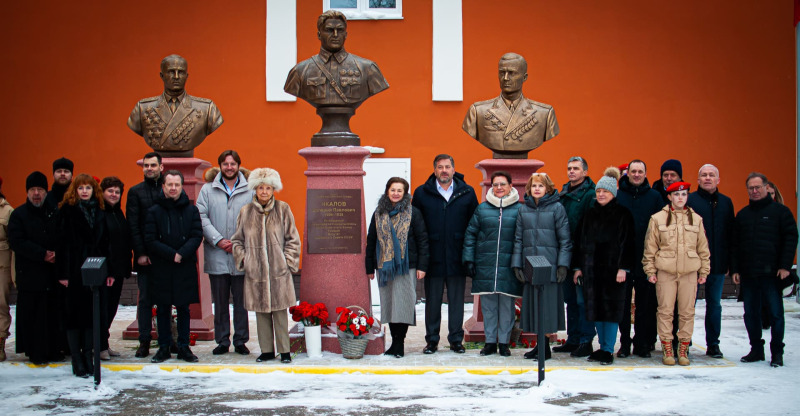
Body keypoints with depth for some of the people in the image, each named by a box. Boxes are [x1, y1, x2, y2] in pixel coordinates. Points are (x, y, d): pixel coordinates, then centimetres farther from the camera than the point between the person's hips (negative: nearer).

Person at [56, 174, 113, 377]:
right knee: (74, 312, 1)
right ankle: (77, 360, 6)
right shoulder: (67, 210, -2)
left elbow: (104, 243, 11)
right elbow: (62, 243, -7)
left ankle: (88, 355, 14)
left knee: (92, 313, 6)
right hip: (74, 269, -4)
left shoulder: (99, 211, 10)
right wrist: (62, 272, -12)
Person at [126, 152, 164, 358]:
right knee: (145, 300, 3)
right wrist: (140, 253, -7)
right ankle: (144, 342, 7)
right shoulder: (136, 192, 5)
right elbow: (133, 226, 1)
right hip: (146, 256, 0)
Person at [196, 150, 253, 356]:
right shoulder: (208, 189, 6)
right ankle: (222, 341, 15)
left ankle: (241, 341, 14)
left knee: (241, 301, 5)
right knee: (220, 302, 7)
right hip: (217, 256, 1)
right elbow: (202, 217, 0)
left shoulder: (249, 190, 3)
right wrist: (218, 240, -10)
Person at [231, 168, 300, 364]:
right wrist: (243, 260, 3)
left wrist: (288, 262, -2)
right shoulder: (246, 212, 5)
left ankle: (284, 350, 9)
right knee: (261, 311, 7)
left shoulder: (283, 209, 0)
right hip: (255, 272, 2)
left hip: (279, 272, -2)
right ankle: (266, 350, 17)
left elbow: (292, 239, 4)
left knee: (280, 311, 0)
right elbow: (237, 240, 14)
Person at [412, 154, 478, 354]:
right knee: (432, 300, 6)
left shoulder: (467, 193, 4)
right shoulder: (422, 193, 3)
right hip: (433, 258, 0)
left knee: (457, 300, 7)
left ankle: (456, 339, 16)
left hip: (457, 258, 0)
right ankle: (432, 340, 16)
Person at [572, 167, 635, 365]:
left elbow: (628, 243, -5)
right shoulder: (590, 214, 12)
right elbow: (579, 241, 13)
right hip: (591, 269, 4)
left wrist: (623, 268, -13)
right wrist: (577, 267, 7)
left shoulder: (623, 214, 0)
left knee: (611, 308, -4)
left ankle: (608, 350, 1)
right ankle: (603, 347, 15)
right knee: (596, 308, 5)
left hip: (613, 269, -4)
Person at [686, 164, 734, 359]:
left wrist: (729, 261, 5)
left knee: (714, 304, 10)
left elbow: (730, 233, 10)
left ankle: (713, 344, 18)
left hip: (718, 263, 4)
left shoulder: (726, 202, 10)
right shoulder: (689, 200, -3)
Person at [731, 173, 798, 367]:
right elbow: (735, 245, 15)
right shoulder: (742, 215, 14)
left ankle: (777, 352, 6)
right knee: (751, 314, 7)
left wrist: (785, 266, -10)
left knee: (776, 313, -2)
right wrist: (735, 269, 7)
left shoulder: (780, 211, 1)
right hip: (748, 274, 4)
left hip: (772, 273, -4)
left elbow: (791, 238, -3)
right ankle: (756, 349, 18)